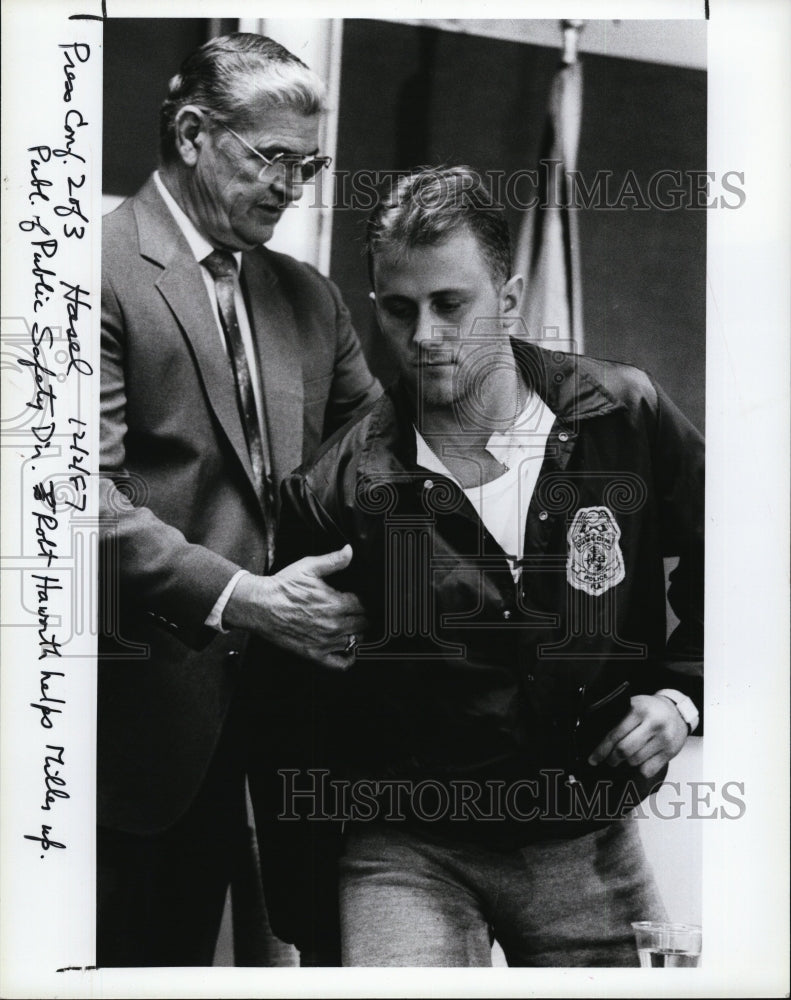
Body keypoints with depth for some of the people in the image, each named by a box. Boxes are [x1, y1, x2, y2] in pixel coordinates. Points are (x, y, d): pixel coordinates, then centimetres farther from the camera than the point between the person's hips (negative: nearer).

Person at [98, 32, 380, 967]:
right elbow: (89, 494, -18)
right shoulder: (103, 268, -9)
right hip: (139, 706, -6)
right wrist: (241, 598, -26)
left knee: (185, 949, 15)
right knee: (116, 949, 4)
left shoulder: (307, 297, 15)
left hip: (251, 708, 6)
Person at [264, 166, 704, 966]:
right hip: (411, 852, -2)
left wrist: (680, 691, -1)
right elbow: (296, 711, -1)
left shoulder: (627, 419, -6)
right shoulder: (338, 492, -10)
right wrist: (314, 907, 0)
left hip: (589, 842, 3)